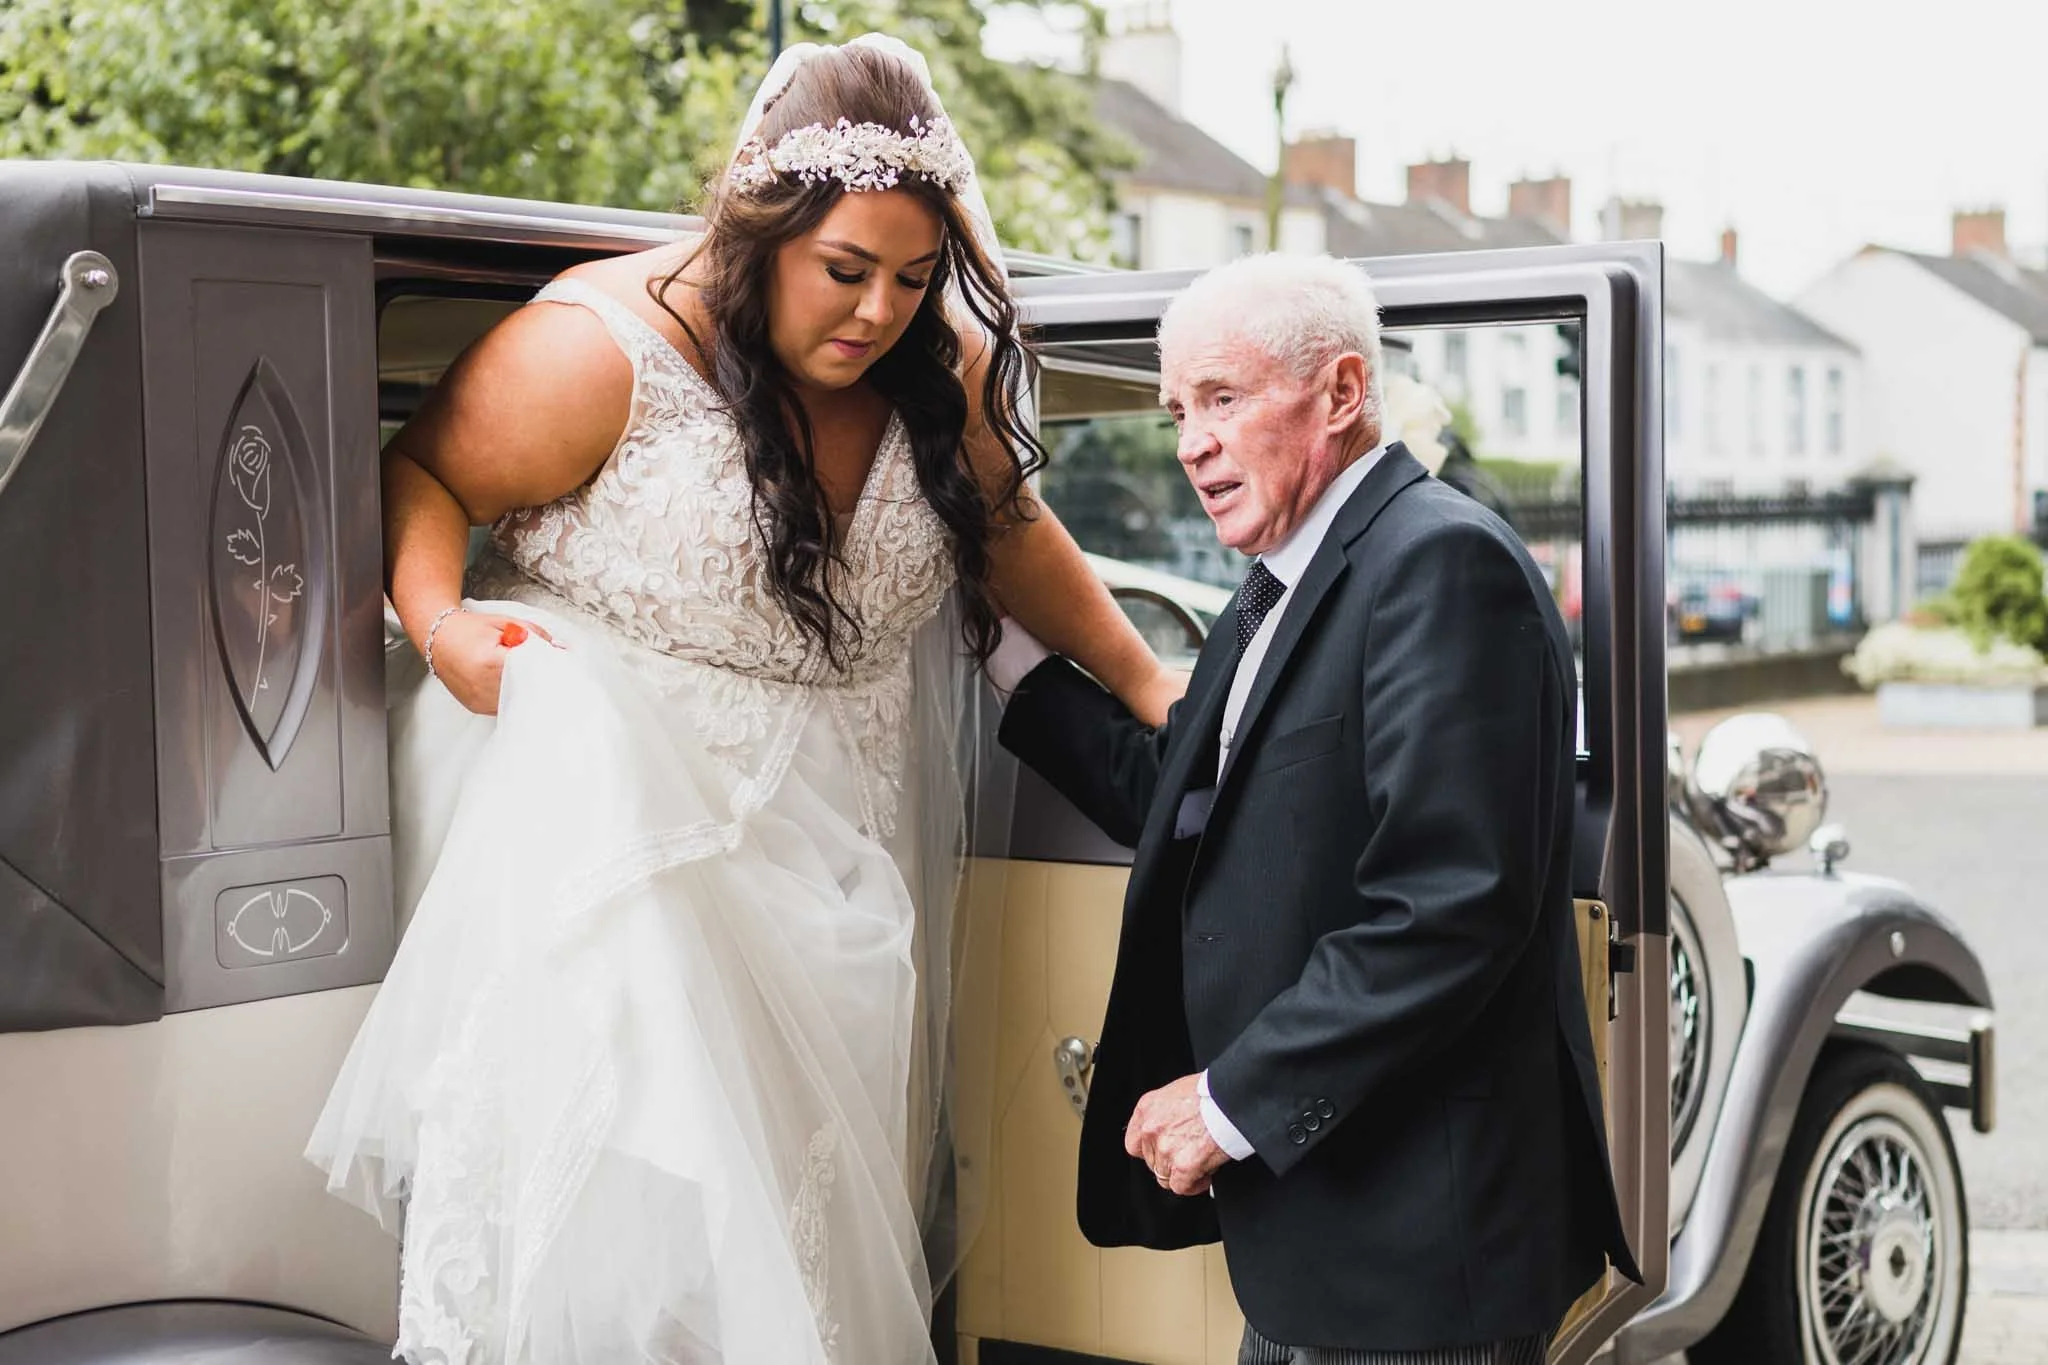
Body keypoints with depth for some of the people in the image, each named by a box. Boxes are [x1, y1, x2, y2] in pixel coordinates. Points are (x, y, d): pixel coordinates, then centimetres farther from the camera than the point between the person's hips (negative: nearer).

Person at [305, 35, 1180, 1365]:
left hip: (831, 831, 5)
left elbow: (1005, 526, 16)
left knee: (810, 1180, 7)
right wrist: (441, 622, -23)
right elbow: (424, 478, -6)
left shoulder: (943, 368, -1)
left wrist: (1142, 678, 17)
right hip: (609, 804, -5)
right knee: (626, 1181, -12)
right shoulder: (601, 351, -17)